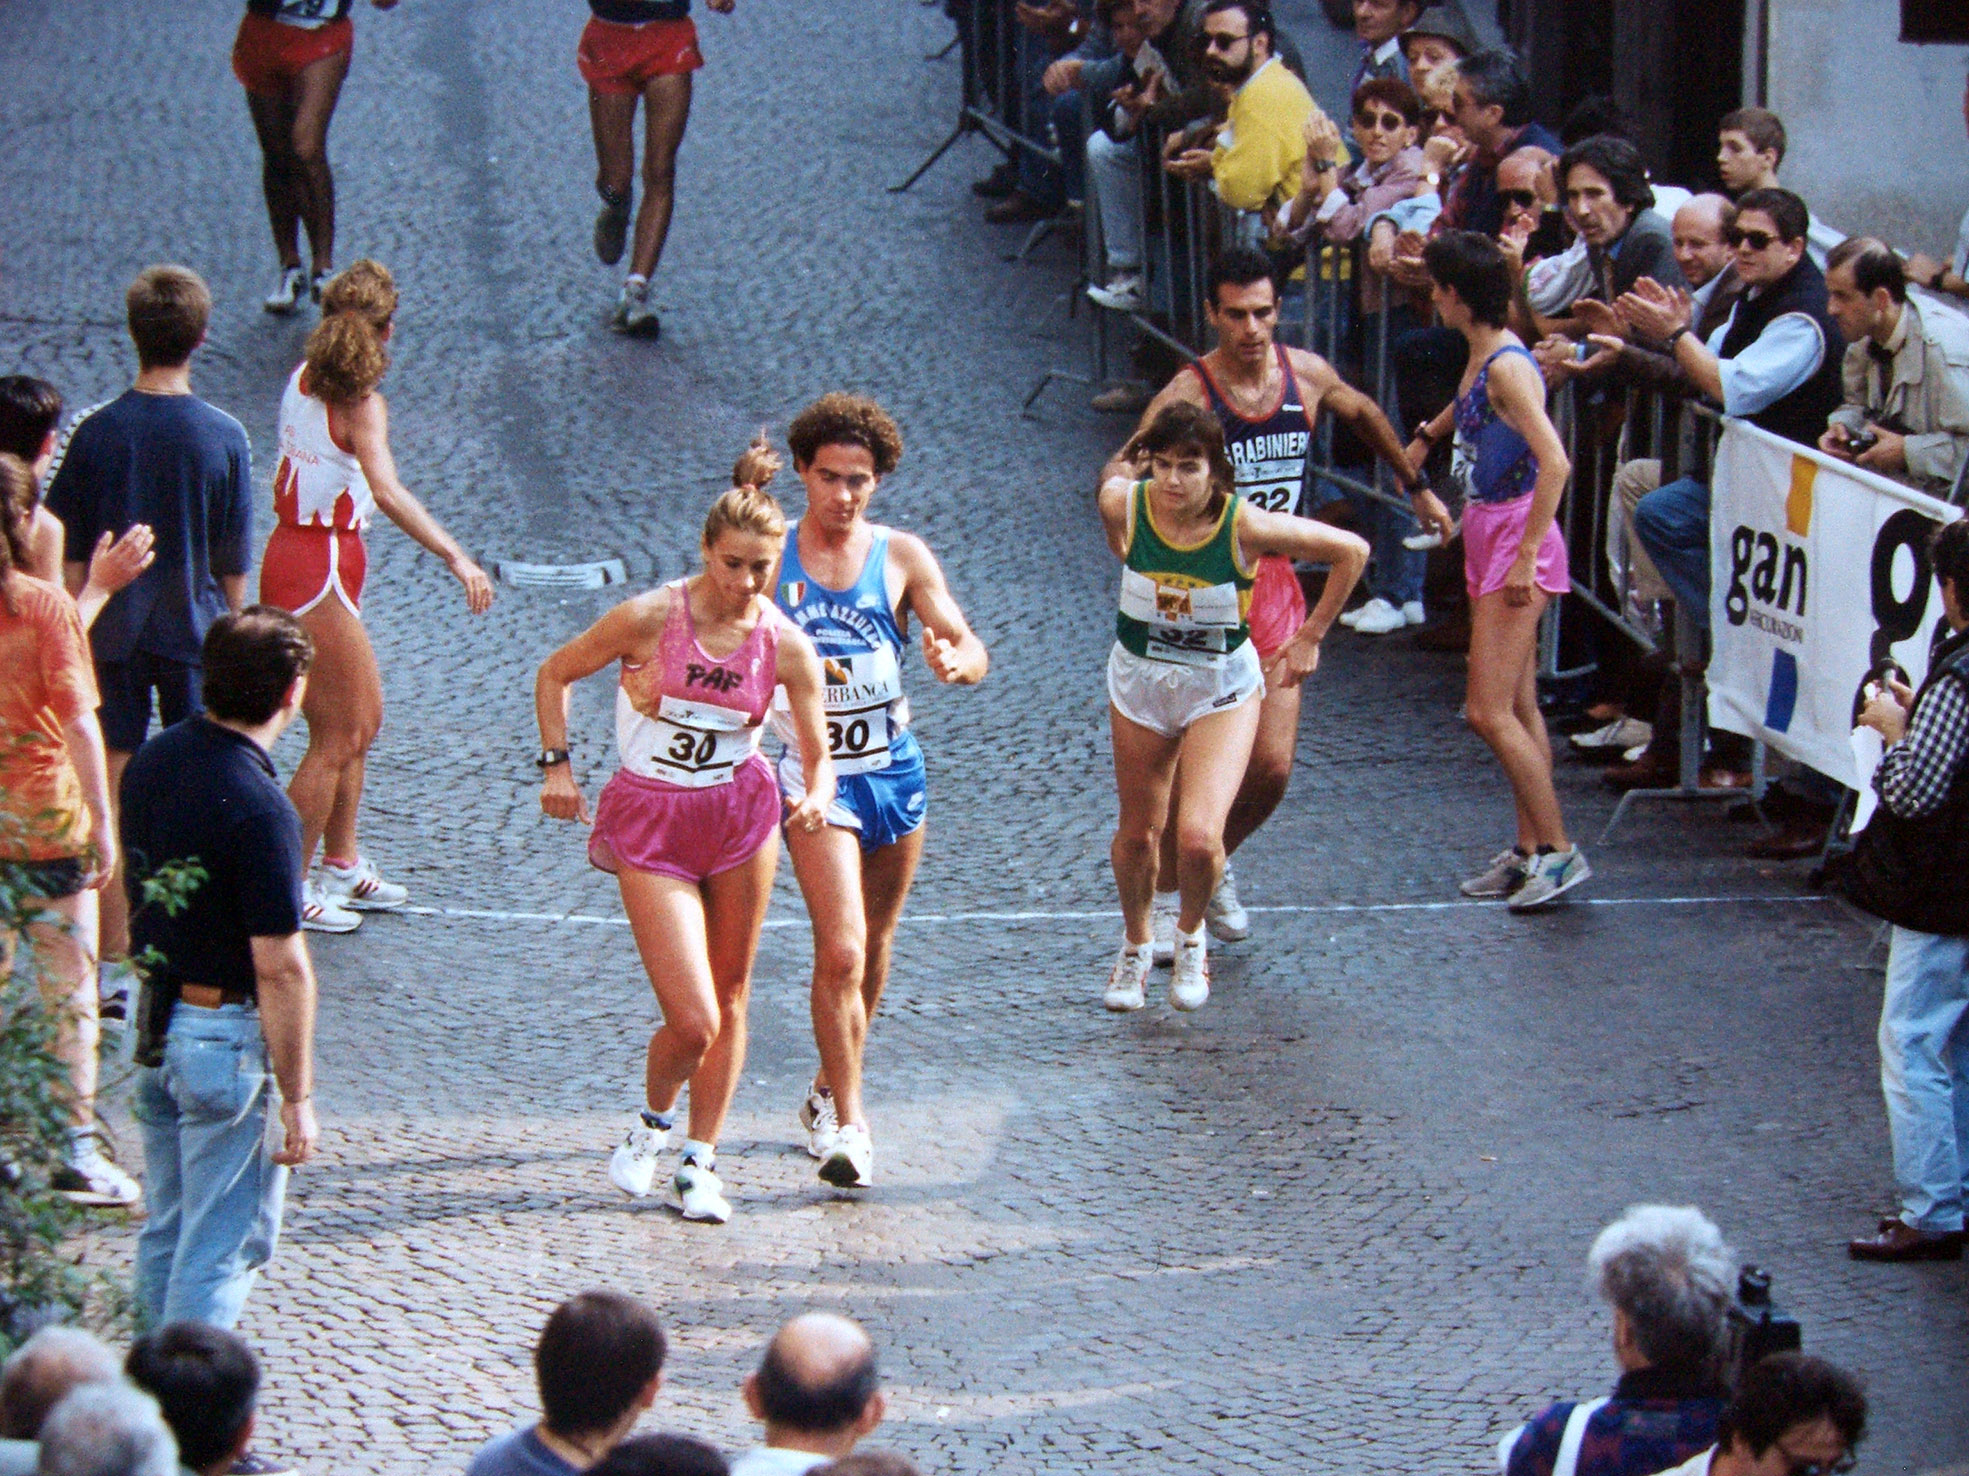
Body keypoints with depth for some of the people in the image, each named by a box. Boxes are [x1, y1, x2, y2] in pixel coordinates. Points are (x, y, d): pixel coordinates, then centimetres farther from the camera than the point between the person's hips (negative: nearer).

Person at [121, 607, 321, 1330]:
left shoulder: (151, 762, 0)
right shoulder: (259, 810, -24)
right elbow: (281, 970, -22)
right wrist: (296, 1097, -16)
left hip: (153, 1020, 8)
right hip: (227, 1036, -8)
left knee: (165, 1230, 19)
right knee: (224, 1245, 2)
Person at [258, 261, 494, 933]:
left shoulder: (304, 378, 5)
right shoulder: (361, 404, -19)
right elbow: (385, 489, -35)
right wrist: (455, 556, -43)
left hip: (290, 553, 9)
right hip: (321, 569, -9)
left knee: (363, 719, 21)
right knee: (336, 738, 0)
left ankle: (342, 865, 31)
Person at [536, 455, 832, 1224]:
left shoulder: (786, 647, -6)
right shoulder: (650, 618, -14)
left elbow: (817, 753, -1)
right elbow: (555, 673, 2)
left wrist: (816, 797, -23)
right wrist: (557, 764, -3)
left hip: (740, 815, 3)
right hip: (649, 822, -3)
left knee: (730, 1001, 9)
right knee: (694, 1023, -10)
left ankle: (700, 1162, 25)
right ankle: (653, 1121, 22)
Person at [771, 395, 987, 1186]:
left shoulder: (902, 557, 0)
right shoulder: (772, 556, -3)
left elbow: (971, 649, -4)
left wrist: (957, 660, -28)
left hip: (895, 770, 3)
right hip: (816, 774, -3)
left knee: (873, 944, 17)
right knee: (840, 951, -16)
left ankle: (829, 1089, 37)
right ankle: (848, 1122, -13)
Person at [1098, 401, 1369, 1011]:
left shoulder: (1245, 526, -26)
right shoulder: (1126, 504, -20)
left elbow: (1351, 551, -12)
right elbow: (1113, 472, 8)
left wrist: (1310, 637, -5)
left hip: (1222, 689, -2)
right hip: (1140, 680, 3)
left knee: (1199, 838, -17)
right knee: (1137, 834, 14)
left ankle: (1191, 935, 16)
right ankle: (1136, 946, 43)